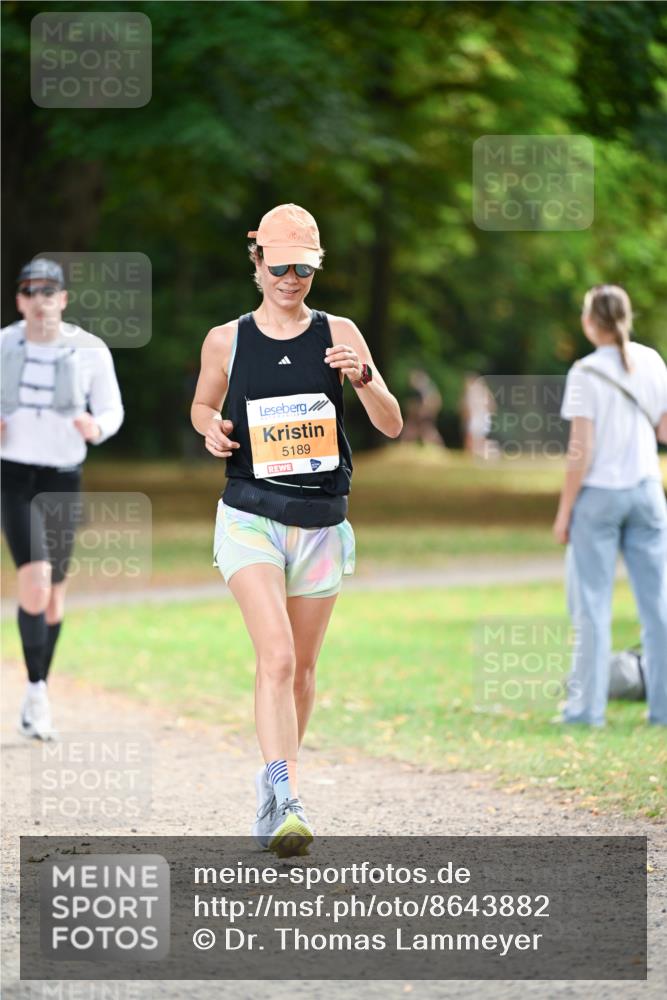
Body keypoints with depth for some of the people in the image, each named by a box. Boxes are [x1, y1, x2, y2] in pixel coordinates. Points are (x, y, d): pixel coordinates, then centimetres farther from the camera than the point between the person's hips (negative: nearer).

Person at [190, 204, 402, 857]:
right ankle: (284, 802, -28)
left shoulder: (338, 334, 1)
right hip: (250, 516, -2)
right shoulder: (226, 340, 2)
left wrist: (363, 377, -22)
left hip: (321, 524, 2)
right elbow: (202, 405, 20)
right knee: (276, 658, -20)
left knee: (300, 667, 13)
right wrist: (210, 428, -4)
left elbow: (391, 425, -2)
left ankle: (276, 787, 34)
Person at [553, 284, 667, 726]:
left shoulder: (586, 374, -12)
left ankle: (588, 707, 6)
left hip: (599, 493, -4)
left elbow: (581, 451, -13)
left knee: (592, 605, 4)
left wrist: (564, 510, -6)